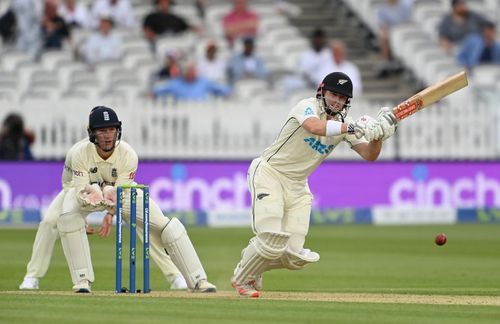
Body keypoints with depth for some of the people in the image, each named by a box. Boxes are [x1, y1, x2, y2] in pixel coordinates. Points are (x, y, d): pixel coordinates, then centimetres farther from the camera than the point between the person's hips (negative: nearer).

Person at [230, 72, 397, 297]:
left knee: (293, 256, -6)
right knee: (272, 240, -22)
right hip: (269, 174, -6)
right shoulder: (308, 107, -16)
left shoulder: (343, 124, 3)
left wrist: (378, 134, -24)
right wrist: (353, 128, -47)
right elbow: (315, 127, -40)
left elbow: (369, 155, -4)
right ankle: (241, 279, 6)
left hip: (297, 186, 6)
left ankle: (252, 260, 25)